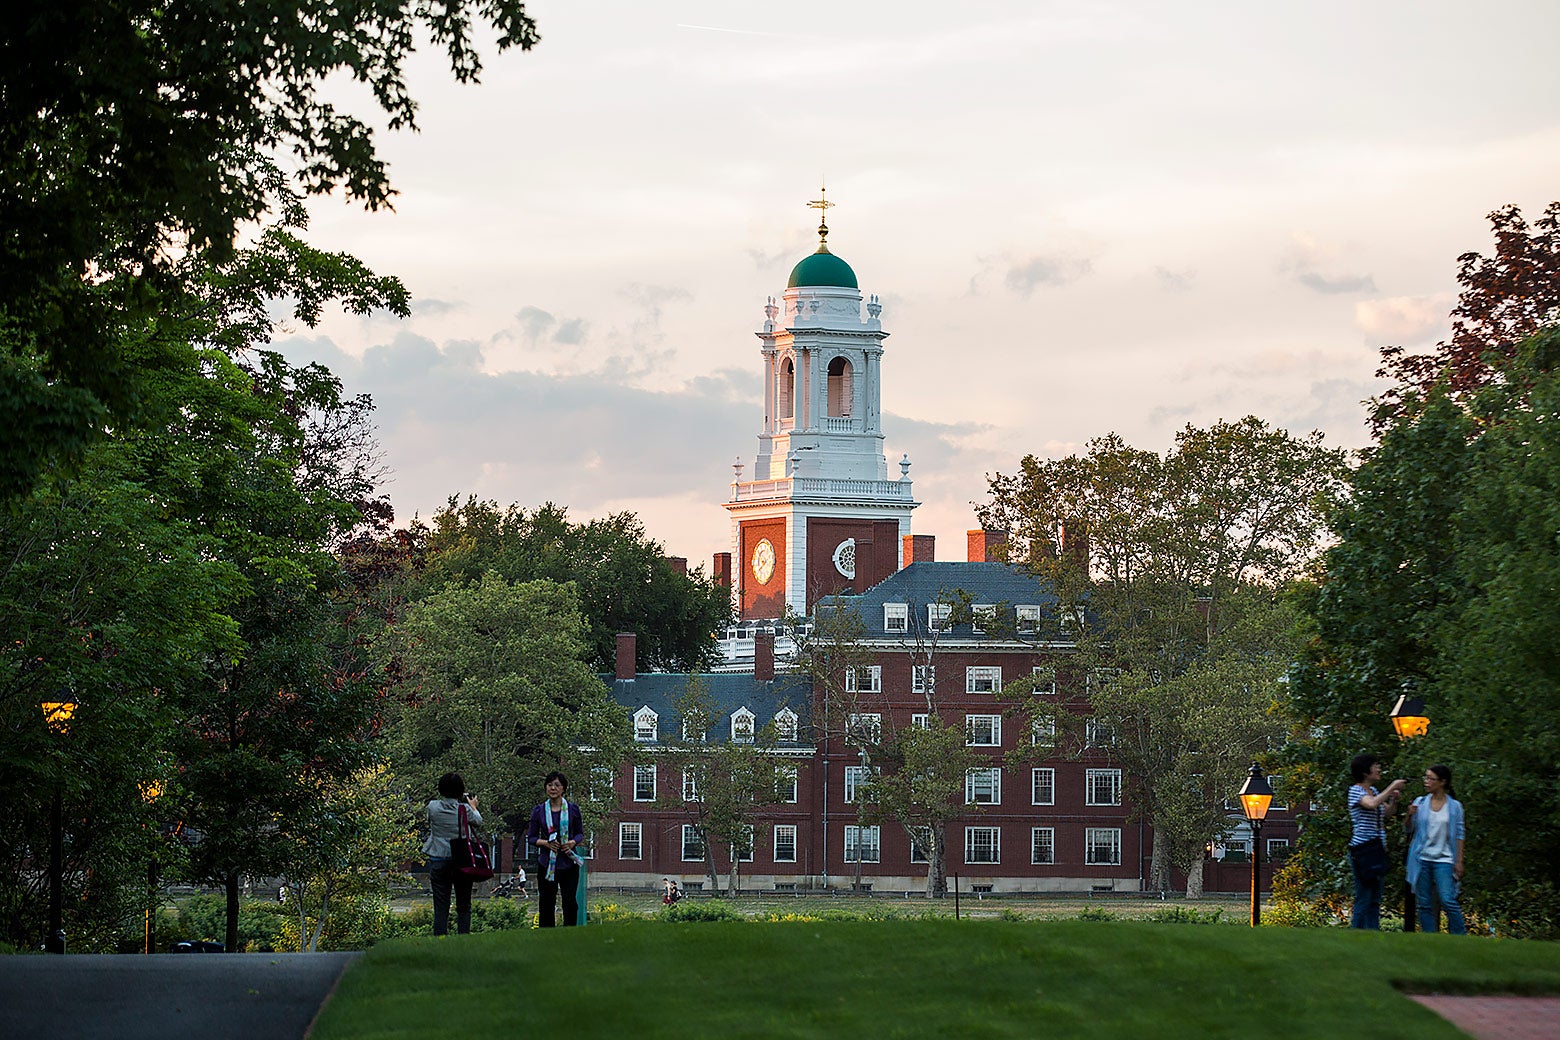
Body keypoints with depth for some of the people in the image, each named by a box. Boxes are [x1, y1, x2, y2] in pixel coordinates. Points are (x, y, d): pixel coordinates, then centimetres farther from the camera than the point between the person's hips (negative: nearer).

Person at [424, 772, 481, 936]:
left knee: (441, 908, 1)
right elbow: (477, 821, 13)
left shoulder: (433, 807, -6)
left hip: (438, 861, 1)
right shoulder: (465, 810, -7)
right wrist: (473, 807, 33)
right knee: (463, 907, 8)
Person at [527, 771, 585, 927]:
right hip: (547, 864, 0)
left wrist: (573, 842, -10)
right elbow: (530, 838, 7)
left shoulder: (573, 809, 3)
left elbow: (580, 833, 11)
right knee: (547, 904, 2)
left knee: (570, 902, -6)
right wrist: (545, 843, -12)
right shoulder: (539, 811, 3)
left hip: (568, 863, 0)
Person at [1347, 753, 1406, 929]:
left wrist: (1394, 798, 5)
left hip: (1376, 849, 9)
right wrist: (1391, 787, -20)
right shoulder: (1356, 791, -9)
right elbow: (1372, 804, -28)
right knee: (1363, 899, -9)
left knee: (1375, 900, 9)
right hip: (1363, 848, -9)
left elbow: (1386, 811, 25)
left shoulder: (1373, 790, 15)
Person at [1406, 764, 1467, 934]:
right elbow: (1408, 829, 9)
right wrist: (1410, 816, -12)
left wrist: (1459, 861, -2)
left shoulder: (1454, 806, 1)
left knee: (1448, 900, -13)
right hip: (1422, 859, 3)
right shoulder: (1420, 802, 5)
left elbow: (1459, 835, 3)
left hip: (1444, 860, -3)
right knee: (1425, 904, 4)